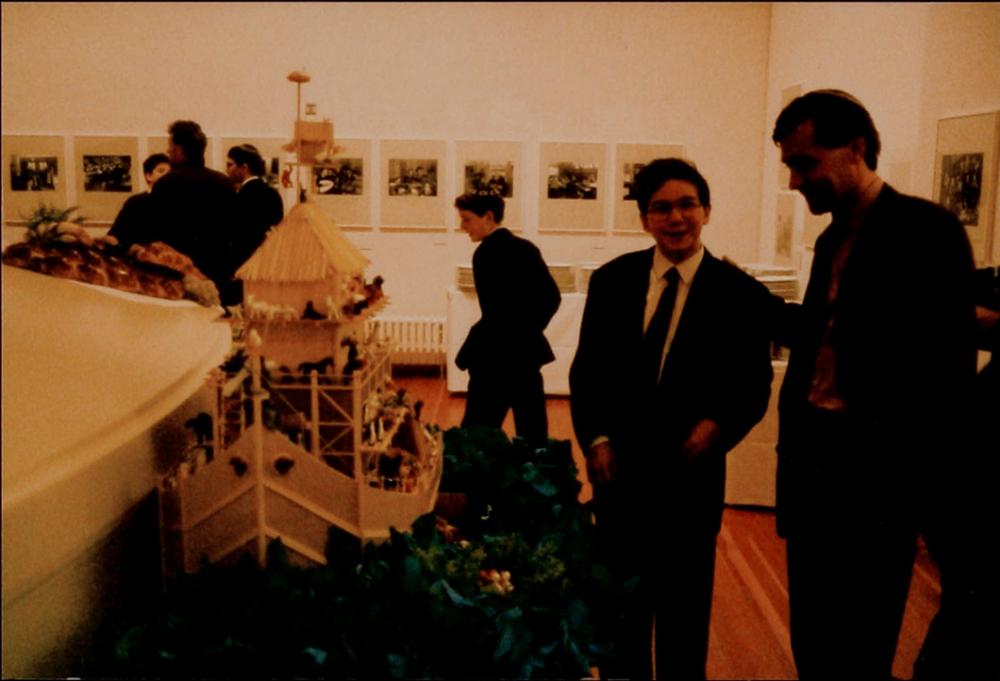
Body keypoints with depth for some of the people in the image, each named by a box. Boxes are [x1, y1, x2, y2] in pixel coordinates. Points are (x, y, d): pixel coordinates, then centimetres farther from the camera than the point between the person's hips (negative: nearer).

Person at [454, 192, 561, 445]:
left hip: (495, 357, -8)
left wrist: (466, 355, -12)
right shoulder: (526, 247, 9)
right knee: (533, 434, 13)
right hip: (527, 353, 8)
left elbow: (494, 315, -20)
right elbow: (551, 297, 12)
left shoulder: (487, 253, -14)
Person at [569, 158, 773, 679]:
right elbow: (586, 370, 4)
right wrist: (596, 439, -7)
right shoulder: (612, 280, -1)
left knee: (684, 612, 15)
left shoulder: (741, 294, -7)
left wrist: (719, 426, -20)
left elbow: (754, 388, -2)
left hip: (689, 476, -2)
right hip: (617, 471, 2)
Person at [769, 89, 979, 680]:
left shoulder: (928, 230, -13)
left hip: (880, 476, -7)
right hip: (814, 464, 8)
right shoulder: (832, 239, 11)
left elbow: (949, 372, -16)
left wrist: (942, 506, -17)